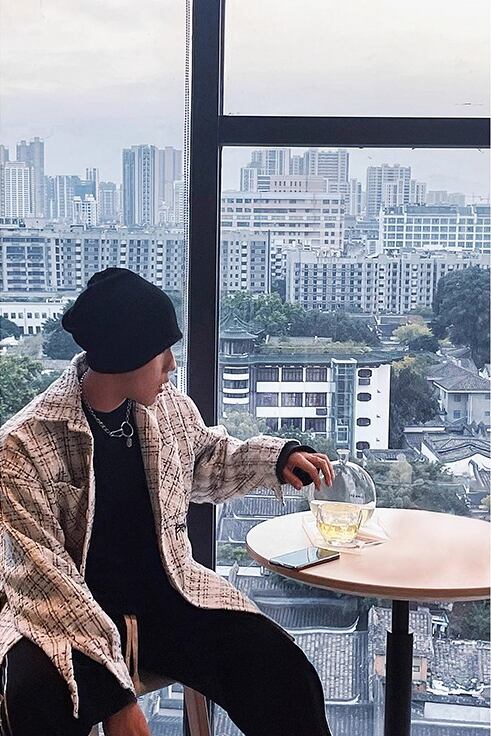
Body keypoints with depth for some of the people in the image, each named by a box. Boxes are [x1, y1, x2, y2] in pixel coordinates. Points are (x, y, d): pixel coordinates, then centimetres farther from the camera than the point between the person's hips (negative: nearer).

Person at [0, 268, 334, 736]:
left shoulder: (169, 405, 0)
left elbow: (208, 459, 24)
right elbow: (44, 577, -20)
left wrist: (278, 457, 6)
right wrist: (115, 694, -25)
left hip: (169, 593, 4)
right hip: (68, 615, -4)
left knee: (287, 679, -15)